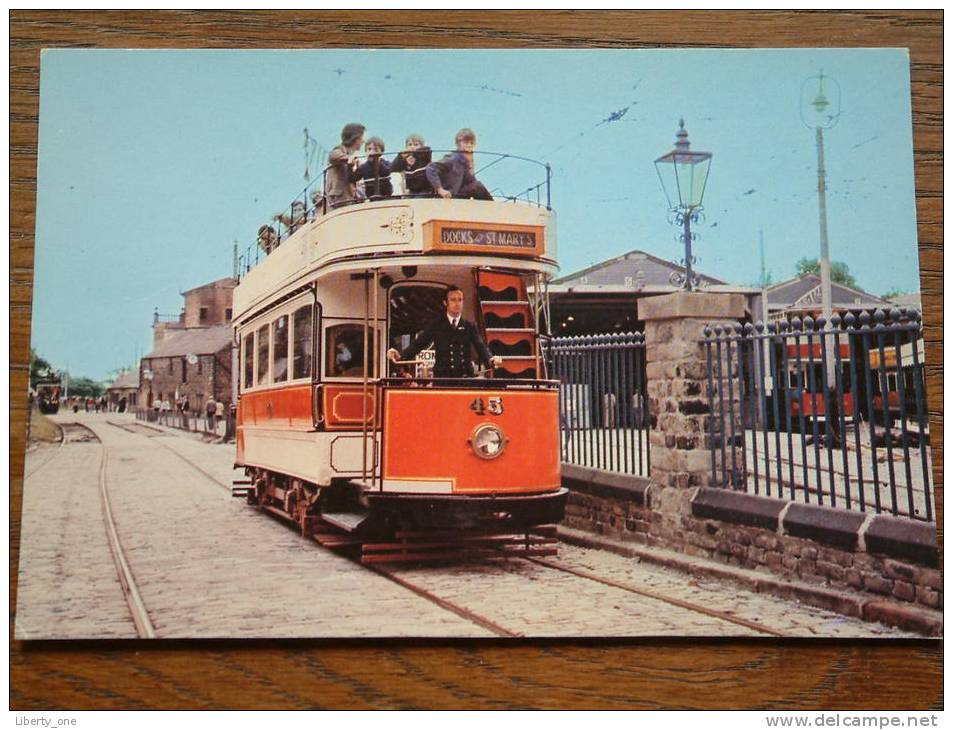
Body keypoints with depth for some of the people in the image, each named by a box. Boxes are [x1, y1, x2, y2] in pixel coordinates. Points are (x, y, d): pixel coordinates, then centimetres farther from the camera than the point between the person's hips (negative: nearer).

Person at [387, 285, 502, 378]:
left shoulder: (469, 327, 13)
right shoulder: (436, 325, 10)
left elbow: (481, 346, 2)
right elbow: (419, 344, 1)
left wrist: (491, 359, -21)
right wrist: (400, 356, -18)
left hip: (464, 377, 1)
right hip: (441, 377, -1)